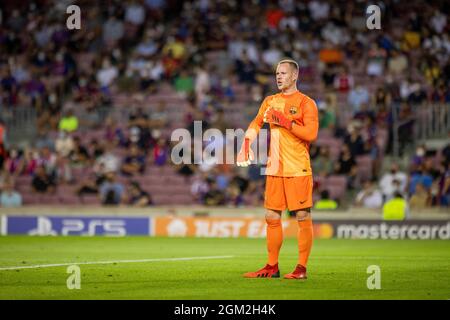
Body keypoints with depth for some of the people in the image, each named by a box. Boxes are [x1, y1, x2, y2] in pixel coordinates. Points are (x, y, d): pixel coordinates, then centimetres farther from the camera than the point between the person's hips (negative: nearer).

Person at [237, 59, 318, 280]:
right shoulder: (270, 101, 15)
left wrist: (287, 122, -17)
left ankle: (302, 268, 0)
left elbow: (311, 133, -13)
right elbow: (256, 123, 17)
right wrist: (246, 143, 1)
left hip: (298, 170, -6)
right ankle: (272, 267, 15)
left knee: (302, 217, -4)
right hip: (274, 169, 6)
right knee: (272, 217, 7)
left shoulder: (306, 103, -4)